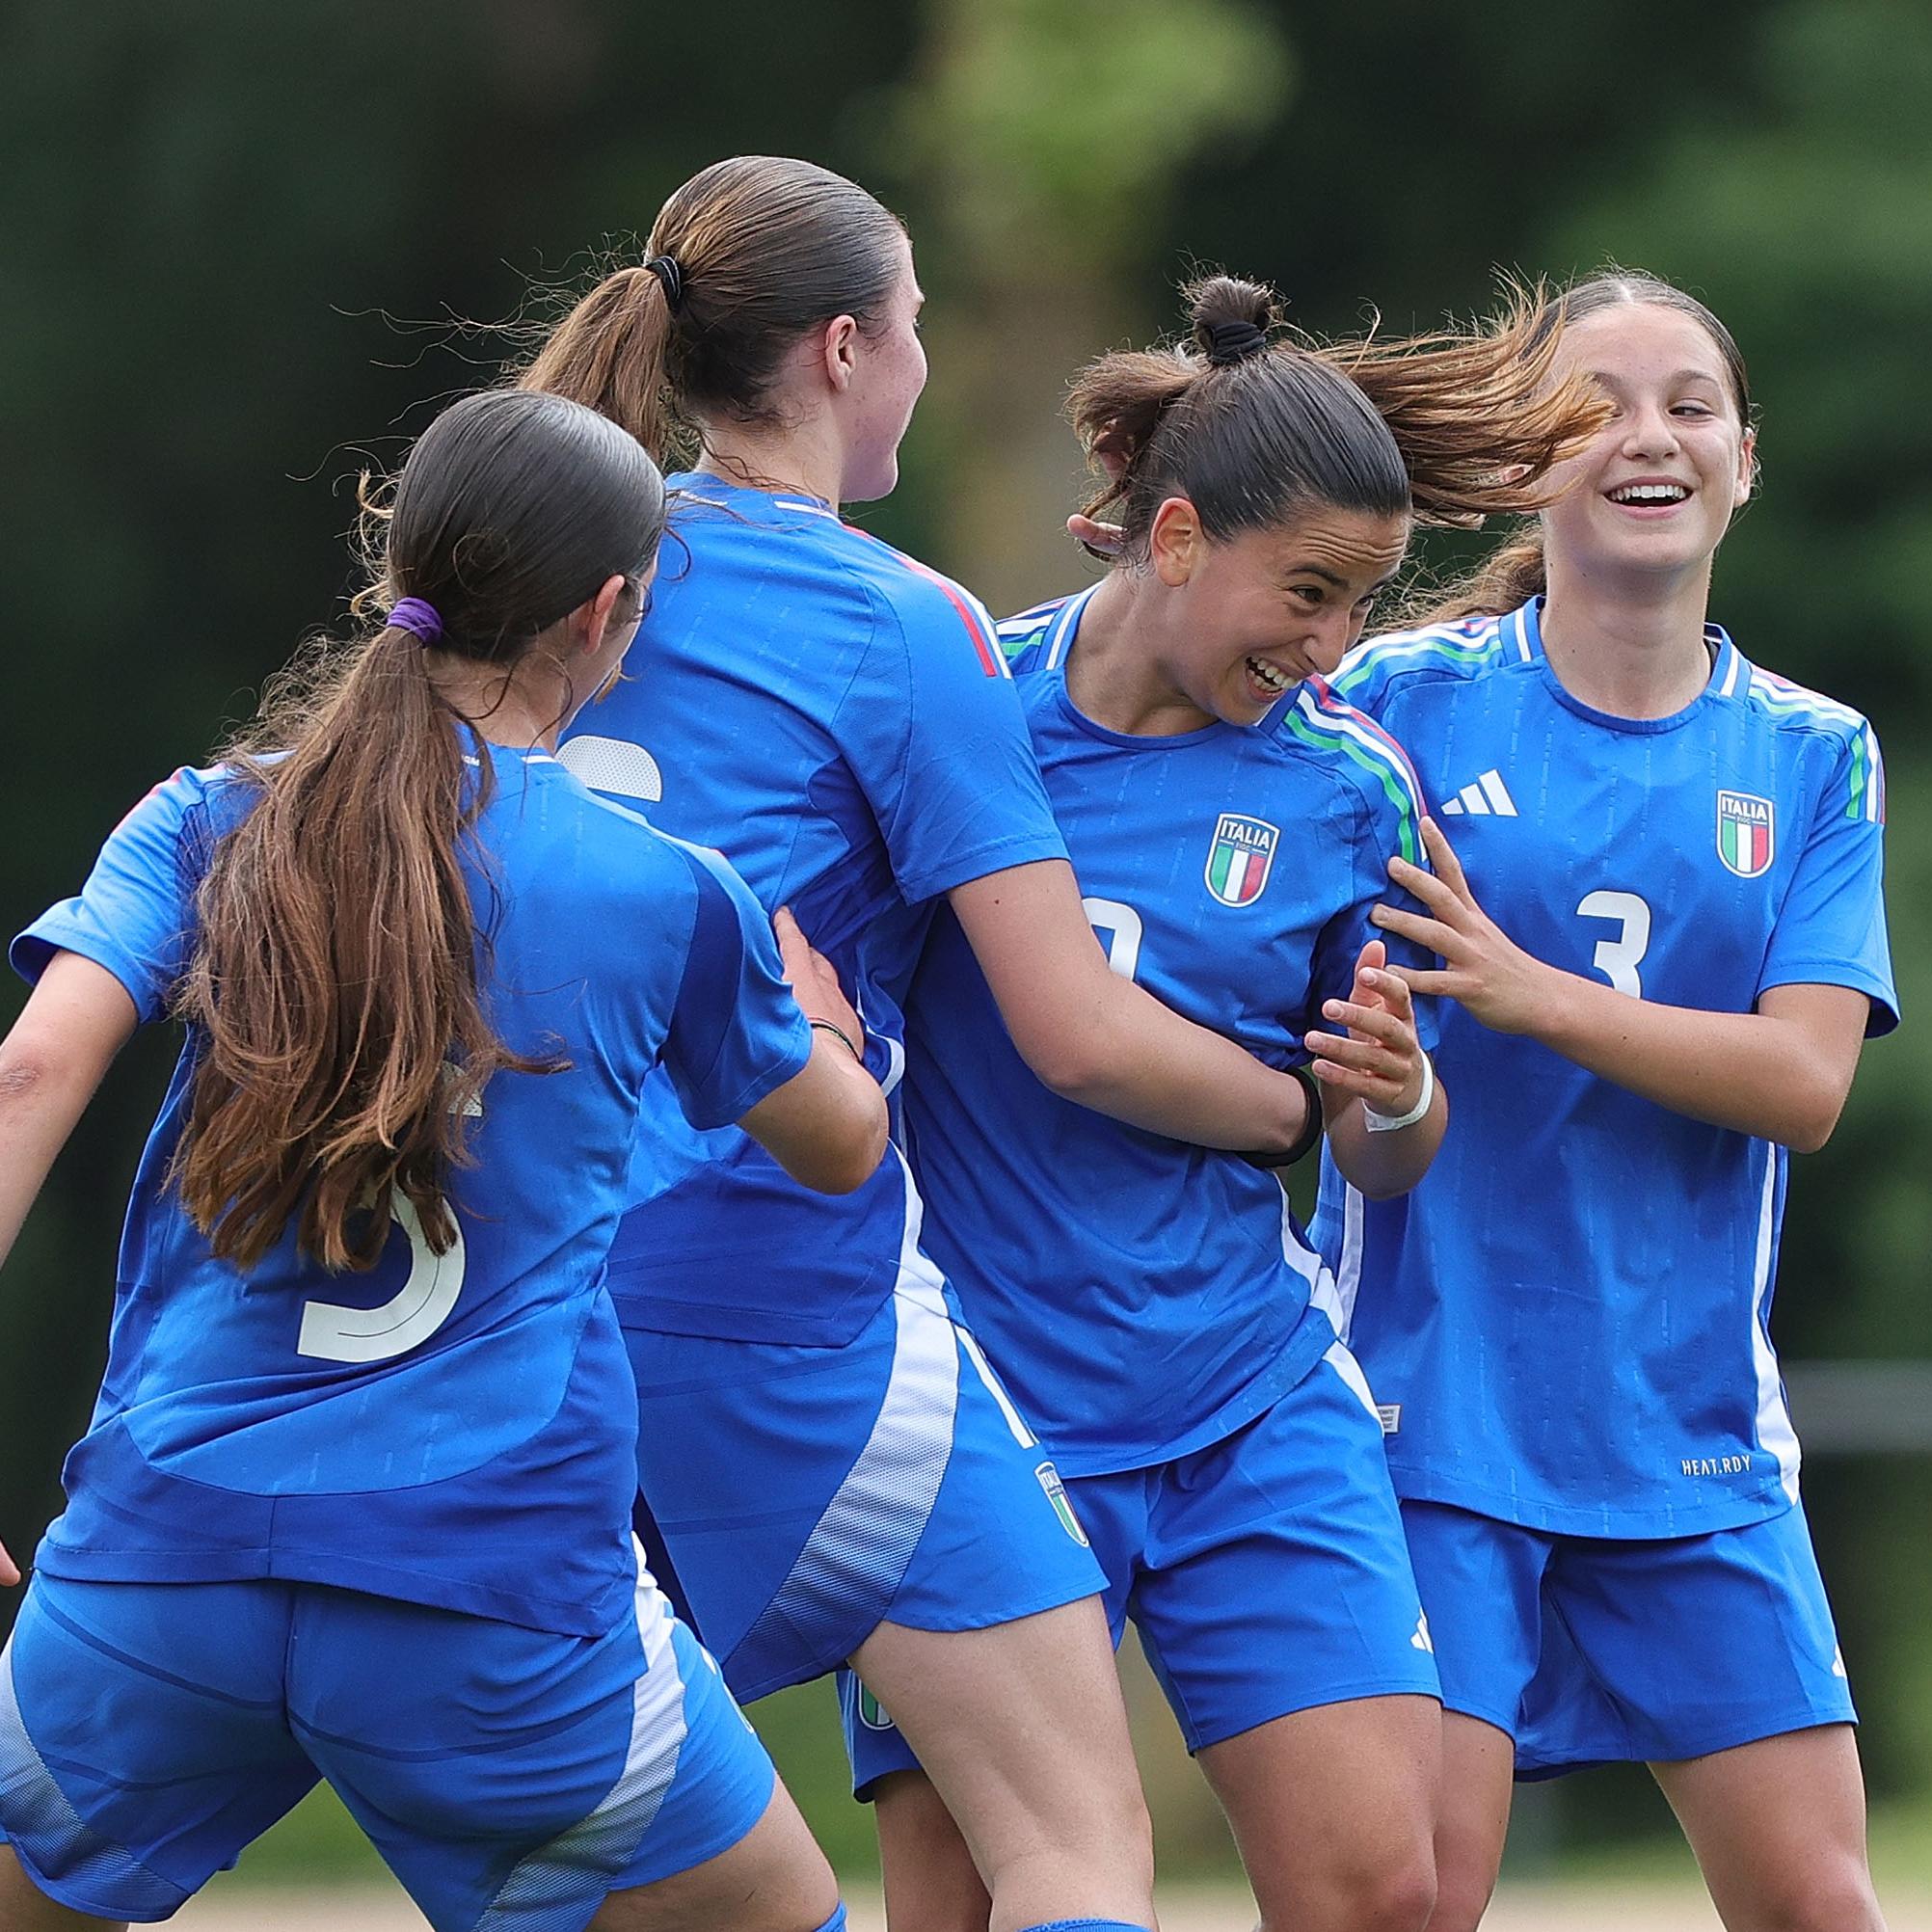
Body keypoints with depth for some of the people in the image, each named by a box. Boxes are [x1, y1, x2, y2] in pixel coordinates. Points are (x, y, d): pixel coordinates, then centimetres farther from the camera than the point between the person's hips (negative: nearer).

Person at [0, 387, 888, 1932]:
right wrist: (814, 994, 39)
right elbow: (843, 1143, 19)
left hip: (163, 1564, 2)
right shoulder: (669, 895, 3)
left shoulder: (207, 825, 5)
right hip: (506, 1596, -2)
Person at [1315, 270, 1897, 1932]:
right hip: (1431, 1405, -3)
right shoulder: (1404, 701, 0)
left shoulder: (1814, 761, 7)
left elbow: (1805, 1080, -5)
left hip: (1694, 1439, 3)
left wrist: (1523, 989, -17)